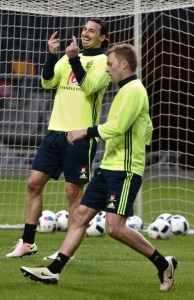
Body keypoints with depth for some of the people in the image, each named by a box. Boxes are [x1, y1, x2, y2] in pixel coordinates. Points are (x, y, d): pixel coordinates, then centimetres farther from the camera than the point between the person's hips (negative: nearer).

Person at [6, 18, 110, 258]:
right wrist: (51, 55, -11)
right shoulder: (69, 56, 14)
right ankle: (27, 243, 10)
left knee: (73, 191, -2)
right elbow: (48, 82, 2)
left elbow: (88, 86, -18)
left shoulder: (104, 61, -2)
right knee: (34, 182, 3)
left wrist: (74, 59, -24)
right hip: (55, 131, 6)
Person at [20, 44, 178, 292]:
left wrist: (86, 132, -14)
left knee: (115, 228, -15)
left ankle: (163, 264, -1)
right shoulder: (126, 90, 19)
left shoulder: (133, 89, -12)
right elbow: (147, 131, 25)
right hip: (108, 167, 10)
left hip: (124, 170, -10)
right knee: (80, 216, 4)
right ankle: (53, 271, 2)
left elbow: (118, 126, -22)